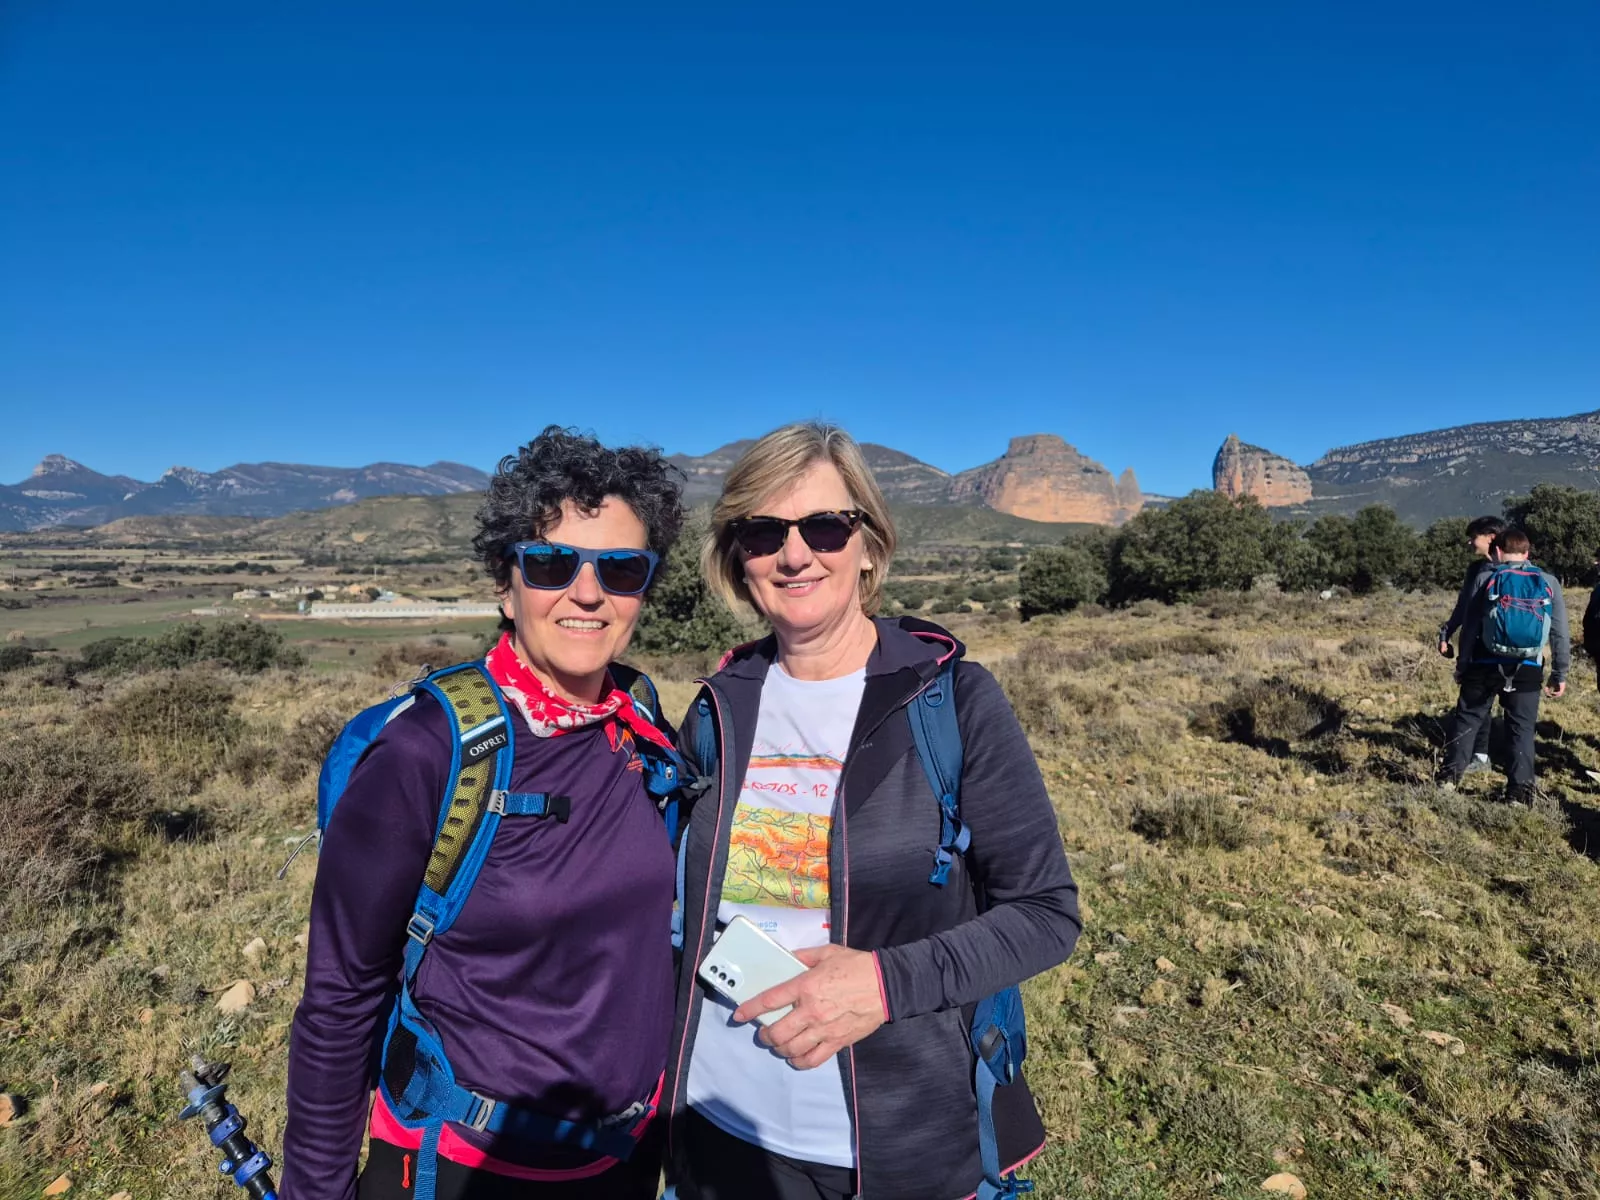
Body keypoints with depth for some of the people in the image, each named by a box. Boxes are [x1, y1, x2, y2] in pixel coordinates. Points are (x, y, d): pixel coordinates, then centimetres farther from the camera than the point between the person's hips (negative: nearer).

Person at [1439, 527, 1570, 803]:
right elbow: (1560, 633, 6)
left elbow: (1470, 627, 2)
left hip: (1486, 665, -1)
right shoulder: (1549, 583, 5)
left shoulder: (1487, 578, 1)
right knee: (1522, 728, 7)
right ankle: (1520, 790, 4)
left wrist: (1463, 665, 9)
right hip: (1527, 669, 1)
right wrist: (1560, 673, 13)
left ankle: (1451, 775, 10)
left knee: (1467, 719, 10)